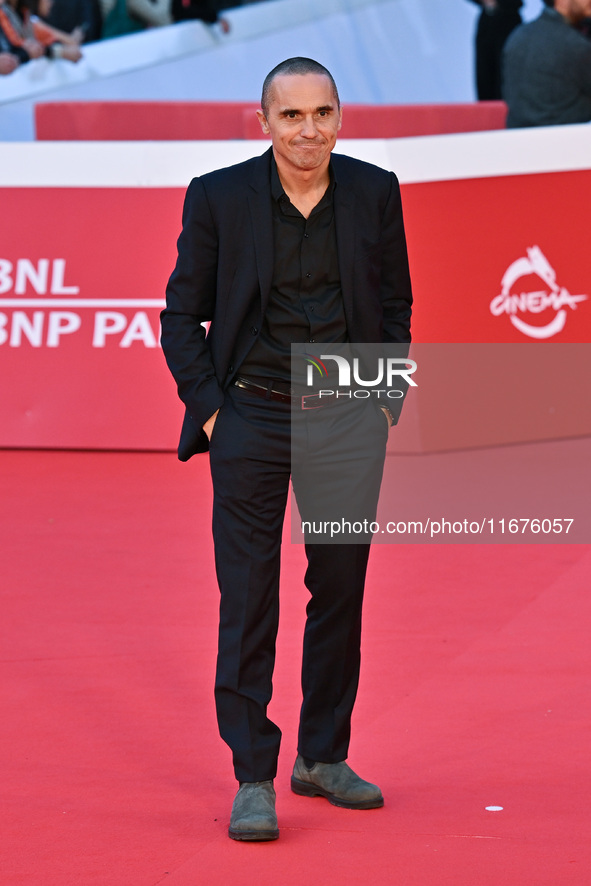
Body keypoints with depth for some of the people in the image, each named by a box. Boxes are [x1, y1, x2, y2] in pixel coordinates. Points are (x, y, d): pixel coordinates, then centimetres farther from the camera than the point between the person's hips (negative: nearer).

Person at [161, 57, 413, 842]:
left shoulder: (374, 193, 1)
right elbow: (181, 314, 1)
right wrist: (208, 407, -6)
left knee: (341, 591, 10)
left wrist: (386, 400, 4)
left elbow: (395, 304, 11)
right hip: (253, 419, -3)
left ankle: (323, 758, 23)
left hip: (348, 421, 3)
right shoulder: (218, 198, -6)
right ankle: (253, 780, 0)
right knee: (248, 602, -5)